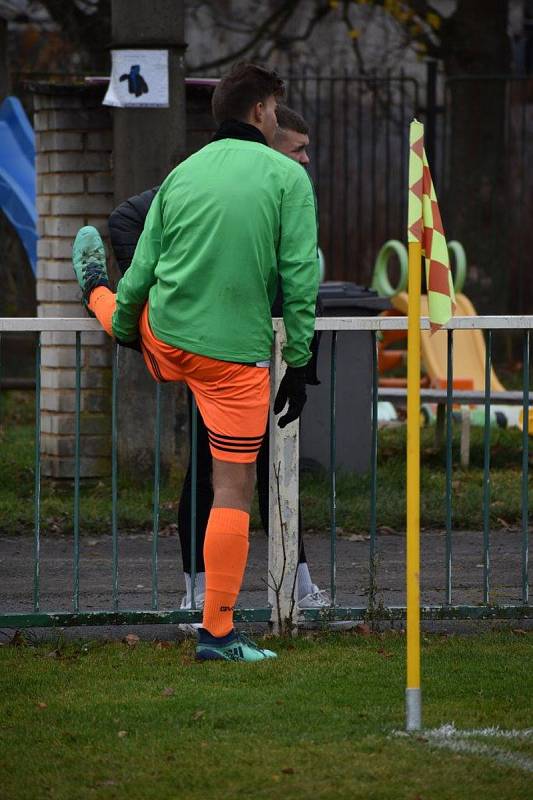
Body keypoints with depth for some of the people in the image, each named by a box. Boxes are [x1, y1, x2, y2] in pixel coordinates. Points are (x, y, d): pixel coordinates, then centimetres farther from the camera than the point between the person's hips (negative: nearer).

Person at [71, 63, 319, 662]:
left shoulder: (183, 173, 6)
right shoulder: (287, 176, -7)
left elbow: (144, 267, 12)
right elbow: (300, 276, -11)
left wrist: (122, 314, 29)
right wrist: (298, 362, -5)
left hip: (164, 338, 4)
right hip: (237, 355, -4)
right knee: (234, 492, 2)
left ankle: (95, 289, 74)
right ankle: (217, 632, 2)